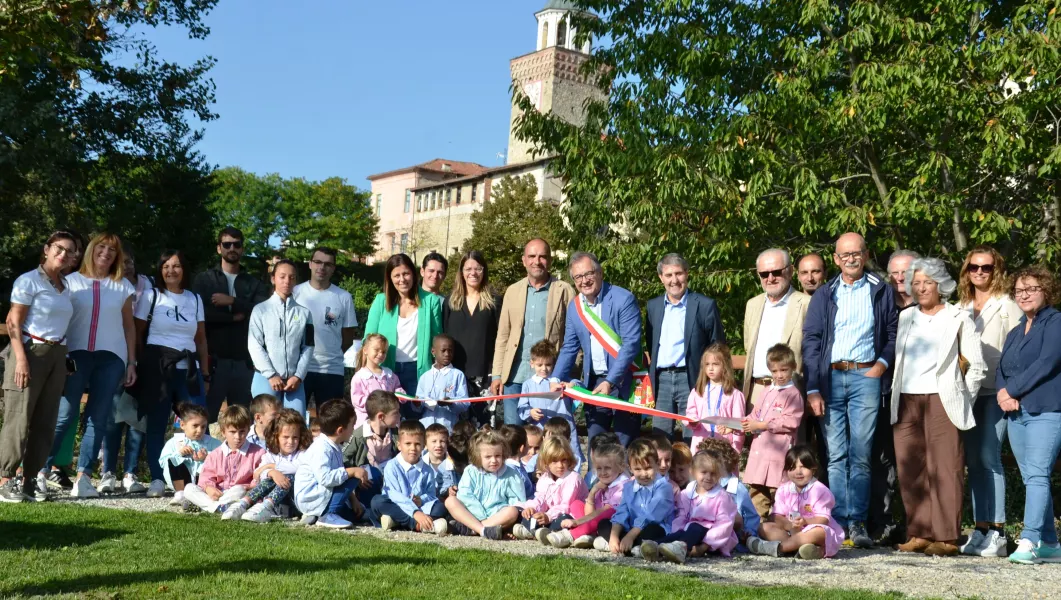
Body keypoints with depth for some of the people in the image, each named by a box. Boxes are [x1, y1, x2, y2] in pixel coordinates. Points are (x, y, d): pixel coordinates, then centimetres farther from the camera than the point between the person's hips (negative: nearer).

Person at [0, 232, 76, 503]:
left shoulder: (65, 285, 15)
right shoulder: (29, 280, -5)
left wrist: (66, 357, 7)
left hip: (57, 355, 7)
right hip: (32, 351, -7)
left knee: (45, 420, 5)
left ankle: (30, 479, 11)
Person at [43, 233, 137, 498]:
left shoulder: (123, 287, 13)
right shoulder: (72, 281, 8)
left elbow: (129, 326, 16)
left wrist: (131, 362, 10)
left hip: (111, 357, 2)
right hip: (76, 354, -2)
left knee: (98, 418, -3)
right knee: (64, 415, -9)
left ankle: (83, 477, -1)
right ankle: (40, 470, -2)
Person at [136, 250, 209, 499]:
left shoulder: (195, 299, 14)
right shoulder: (151, 297, 7)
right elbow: (136, 334, 5)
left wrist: (205, 372, 8)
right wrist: (134, 365, -5)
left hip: (187, 368, 2)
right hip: (156, 366, -2)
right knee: (157, 424, -2)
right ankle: (157, 479, 2)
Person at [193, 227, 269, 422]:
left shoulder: (254, 284, 15)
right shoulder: (204, 279, 10)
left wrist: (233, 301, -10)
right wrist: (233, 317, -4)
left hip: (244, 361, 2)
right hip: (214, 360, -2)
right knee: (206, 416, -4)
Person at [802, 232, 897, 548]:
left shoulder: (881, 291, 9)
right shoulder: (824, 296, 11)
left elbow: (894, 332, 12)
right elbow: (811, 341, 6)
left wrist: (883, 362, -6)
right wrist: (812, 389, -3)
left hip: (865, 376, -2)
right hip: (830, 378, 2)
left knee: (860, 454, -5)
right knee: (836, 454, 2)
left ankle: (857, 522, -1)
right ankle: (838, 522, 5)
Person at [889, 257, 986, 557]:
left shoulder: (958, 318, 4)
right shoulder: (906, 317, 17)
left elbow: (977, 367, 4)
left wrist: (960, 398, 2)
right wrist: (894, 394, 10)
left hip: (941, 400, -5)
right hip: (905, 401, 5)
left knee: (944, 468, -7)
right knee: (909, 469, 1)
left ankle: (946, 537, -5)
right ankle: (919, 534, 7)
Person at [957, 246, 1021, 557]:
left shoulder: (1007, 306, 1)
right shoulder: (961, 308, 16)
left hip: (996, 392, -5)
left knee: (989, 457, -12)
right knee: (973, 460, 4)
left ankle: (997, 532, -8)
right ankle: (980, 529, 8)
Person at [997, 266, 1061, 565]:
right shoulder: (1015, 332, 22)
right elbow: (1001, 370, 15)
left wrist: (1011, 390, -9)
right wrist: (1003, 395, -6)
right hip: (1017, 414, 8)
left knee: (1036, 475, -16)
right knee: (1032, 479, 7)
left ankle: (1029, 541, -21)